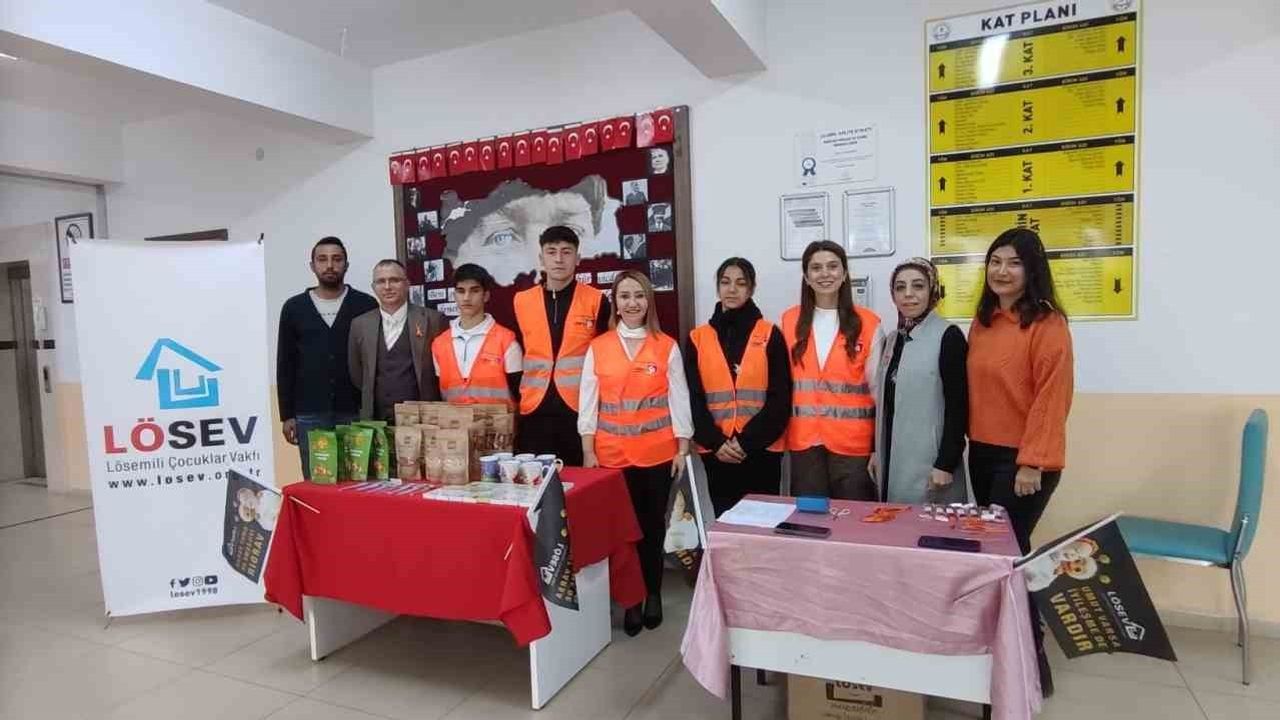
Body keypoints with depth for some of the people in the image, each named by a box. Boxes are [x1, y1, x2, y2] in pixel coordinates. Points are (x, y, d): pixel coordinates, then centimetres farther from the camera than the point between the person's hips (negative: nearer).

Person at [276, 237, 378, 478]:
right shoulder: (294, 308, 6)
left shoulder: (366, 305, 2)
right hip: (309, 415, 1)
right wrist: (287, 415, 3)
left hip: (355, 412, -1)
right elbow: (285, 365, 8)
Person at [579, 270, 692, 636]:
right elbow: (588, 403, 2)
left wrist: (683, 449, -2)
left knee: (653, 524, 10)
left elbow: (679, 399, 1)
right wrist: (588, 452, -1)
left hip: (658, 452, 0)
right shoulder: (597, 348, 3)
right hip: (612, 454, 1)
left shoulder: (667, 347, 0)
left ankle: (653, 594, 27)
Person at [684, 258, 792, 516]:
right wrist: (716, 442, -9)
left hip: (761, 450, -1)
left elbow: (780, 398, -4)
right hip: (716, 451, 2)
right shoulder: (698, 338, 5)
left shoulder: (770, 335, 0)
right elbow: (693, 399, 3)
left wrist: (747, 441, -12)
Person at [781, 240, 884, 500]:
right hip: (804, 440, 2)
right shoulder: (789, 322, 5)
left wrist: (881, 445, -2)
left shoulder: (868, 323, -1)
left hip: (853, 441, -2)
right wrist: (779, 431, 2)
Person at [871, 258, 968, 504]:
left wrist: (946, 463, -16)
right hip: (893, 459, 6)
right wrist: (876, 450, 13)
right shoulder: (892, 340, 11)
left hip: (929, 462, -6)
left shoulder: (948, 336, -8)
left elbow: (958, 406, -13)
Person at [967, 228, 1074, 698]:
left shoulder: (1048, 323, -11)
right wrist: (972, 441, 8)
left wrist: (1032, 462, -18)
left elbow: (1052, 397, -15)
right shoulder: (982, 321, 10)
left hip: (1024, 459, -7)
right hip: (983, 453, 7)